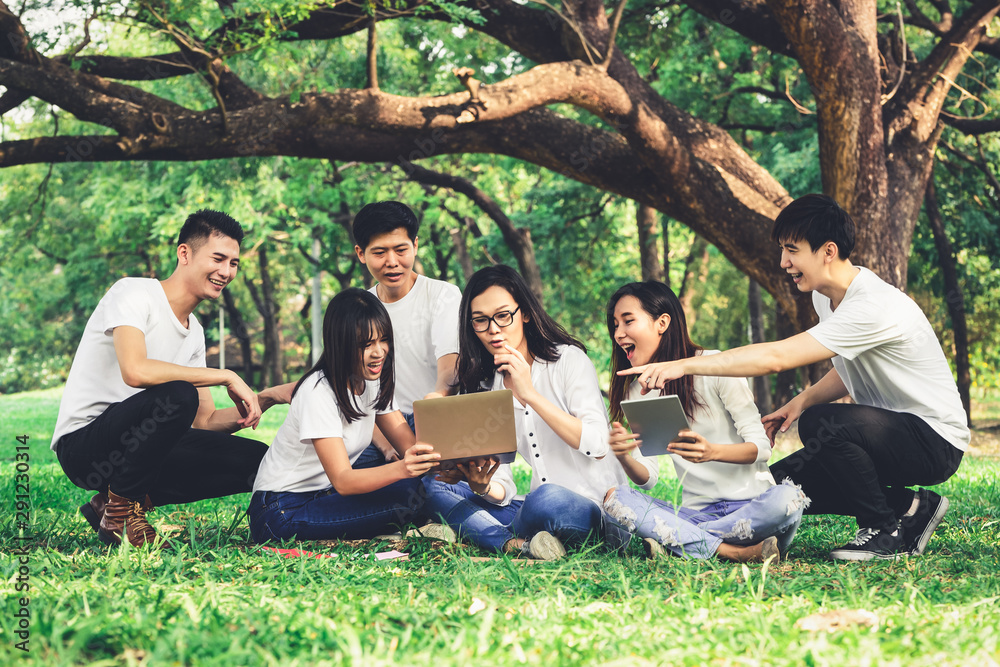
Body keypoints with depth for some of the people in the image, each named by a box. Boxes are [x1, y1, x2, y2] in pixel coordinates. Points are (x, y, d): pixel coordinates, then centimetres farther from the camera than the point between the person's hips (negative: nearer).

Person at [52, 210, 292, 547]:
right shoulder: (133, 293, -12)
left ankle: (112, 502, 2)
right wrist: (227, 377, -23)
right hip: (82, 441, -8)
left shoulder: (195, 332, 14)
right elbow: (136, 371, -31)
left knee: (256, 460, -5)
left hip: (135, 449, 8)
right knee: (178, 395, -34)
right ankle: (121, 511, -13)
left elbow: (205, 422, 11)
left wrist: (270, 397, -5)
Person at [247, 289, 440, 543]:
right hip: (284, 510, -9)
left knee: (421, 483, -16)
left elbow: (409, 446, -3)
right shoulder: (319, 392, -21)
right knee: (406, 495, -27)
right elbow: (342, 481, -28)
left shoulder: (373, 382, 4)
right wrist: (401, 468, -46)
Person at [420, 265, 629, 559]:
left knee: (547, 499, -41)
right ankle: (516, 544, -27)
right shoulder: (485, 388, 11)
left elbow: (598, 445, -17)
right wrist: (481, 487, -19)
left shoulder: (569, 360, -3)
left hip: (597, 505, -7)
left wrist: (530, 395, -18)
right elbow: (502, 490, 6)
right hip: (540, 510, 7)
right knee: (435, 488, -8)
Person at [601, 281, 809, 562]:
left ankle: (681, 540, -26)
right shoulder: (637, 393, 9)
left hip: (748, 503, -3)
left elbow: (761, 447, -10)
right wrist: (624, 459, -19)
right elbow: (648, 477, 5)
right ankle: (734, 551, -29)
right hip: (695, 512, 4)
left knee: (786, 499, -37)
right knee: (615, 497, -22)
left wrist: (712, 452, -30)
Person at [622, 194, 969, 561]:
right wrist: (803, 400, -2)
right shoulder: (825, 294, 4)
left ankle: (886, 529, -13)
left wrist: (685, 365, -35)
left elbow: (778, 356, -35)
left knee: (821, 423, -34)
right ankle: (912, 506, 5)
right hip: (890, 431, 9)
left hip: (935, 440, -9)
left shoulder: (874, 307, -28)